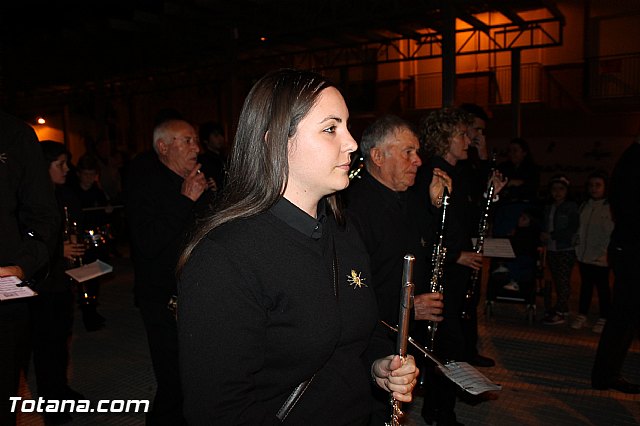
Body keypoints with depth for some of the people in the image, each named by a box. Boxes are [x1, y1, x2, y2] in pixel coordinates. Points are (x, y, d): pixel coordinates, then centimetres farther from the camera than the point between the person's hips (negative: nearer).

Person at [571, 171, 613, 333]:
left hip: (600, 257, -5)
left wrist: (606, 252, -18)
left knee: (602, 286, 6)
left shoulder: (611, 207, -9)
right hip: (584, 255, 5)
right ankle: (582, 316, 23)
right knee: (585, 285, 14)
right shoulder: (584, 206, 9)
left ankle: (603, 319, 18)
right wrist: (577, 247, 7)